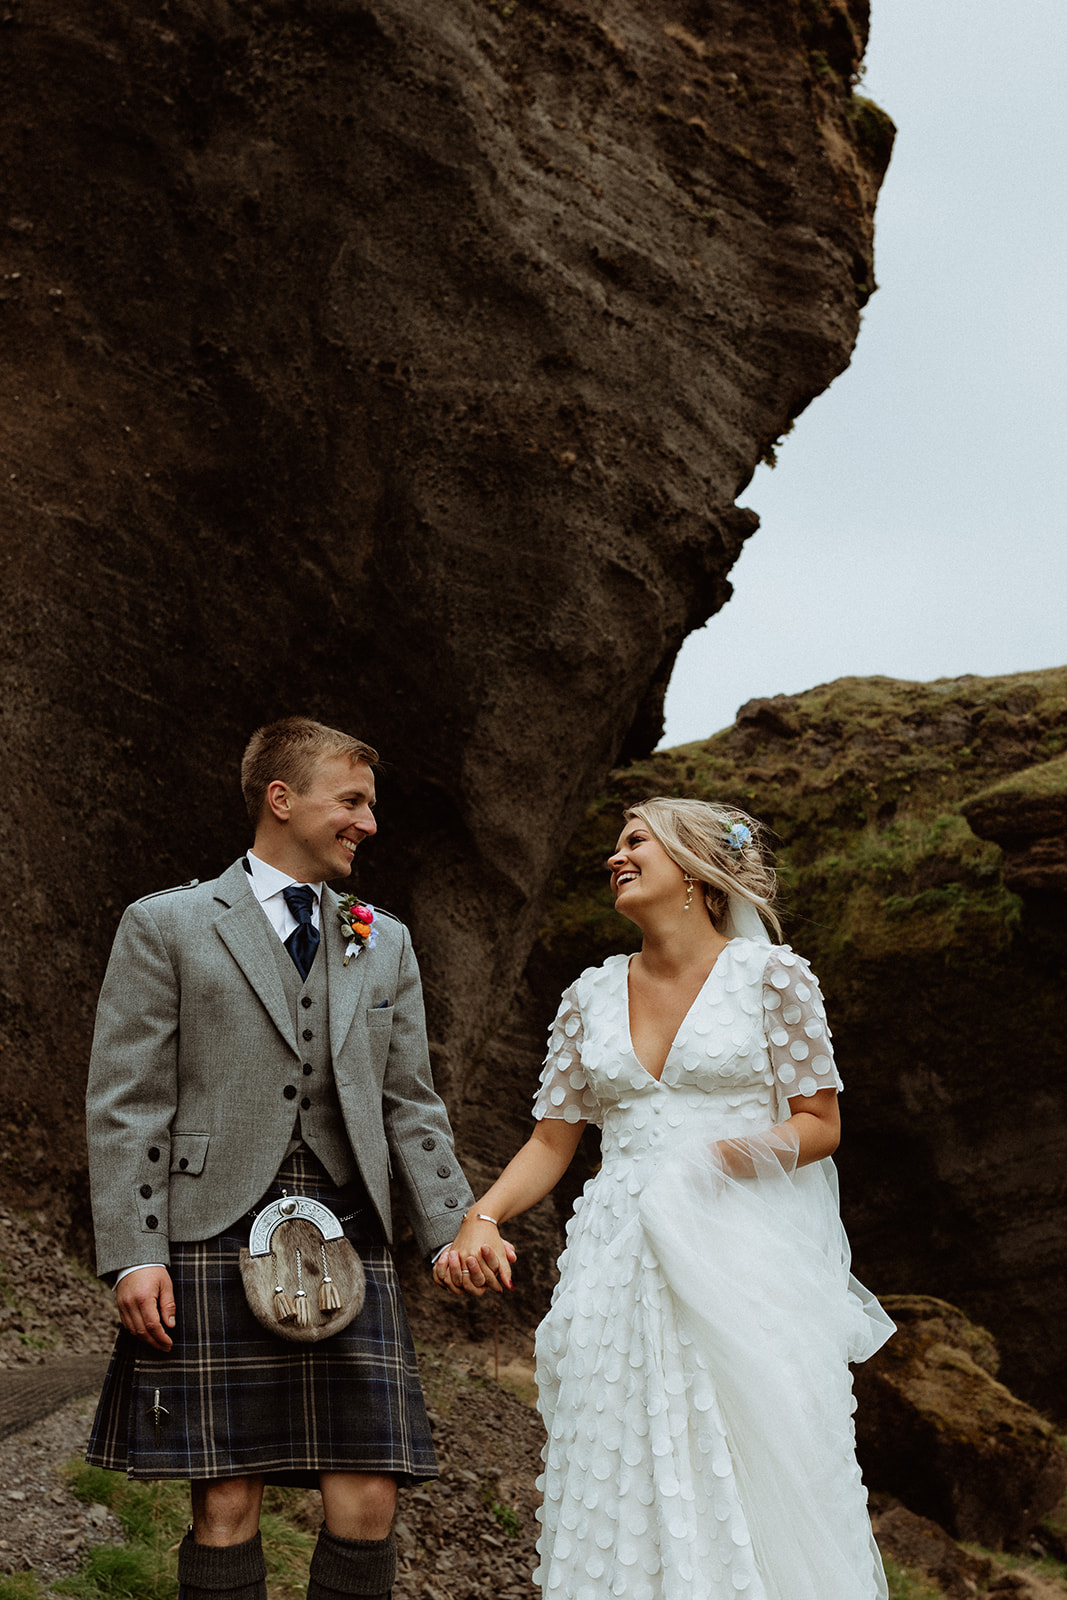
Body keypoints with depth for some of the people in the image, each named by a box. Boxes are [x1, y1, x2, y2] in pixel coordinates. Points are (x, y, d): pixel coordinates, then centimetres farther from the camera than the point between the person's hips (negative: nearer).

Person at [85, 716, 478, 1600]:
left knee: (367, 1504, -1)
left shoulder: (386, 943, 18)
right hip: (215, 1239, -3)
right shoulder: (165, 926, 4)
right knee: (227, 1505, -2)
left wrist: (456, 1231, 7)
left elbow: (410, 1105, 17)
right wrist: (134, 1254, -9)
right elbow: (126, 1104, -1)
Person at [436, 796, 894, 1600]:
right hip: (622, 1263, 3)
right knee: (625, 1491, -1)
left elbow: (820, 1123, 3)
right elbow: (552, 1140, 13)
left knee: (754, 1487, -6)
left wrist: (735, 1156, -15)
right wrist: (482, 1217, -4)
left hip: (744, 1261, -3)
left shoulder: (772, 975, 1)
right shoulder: (593, 993, 12)